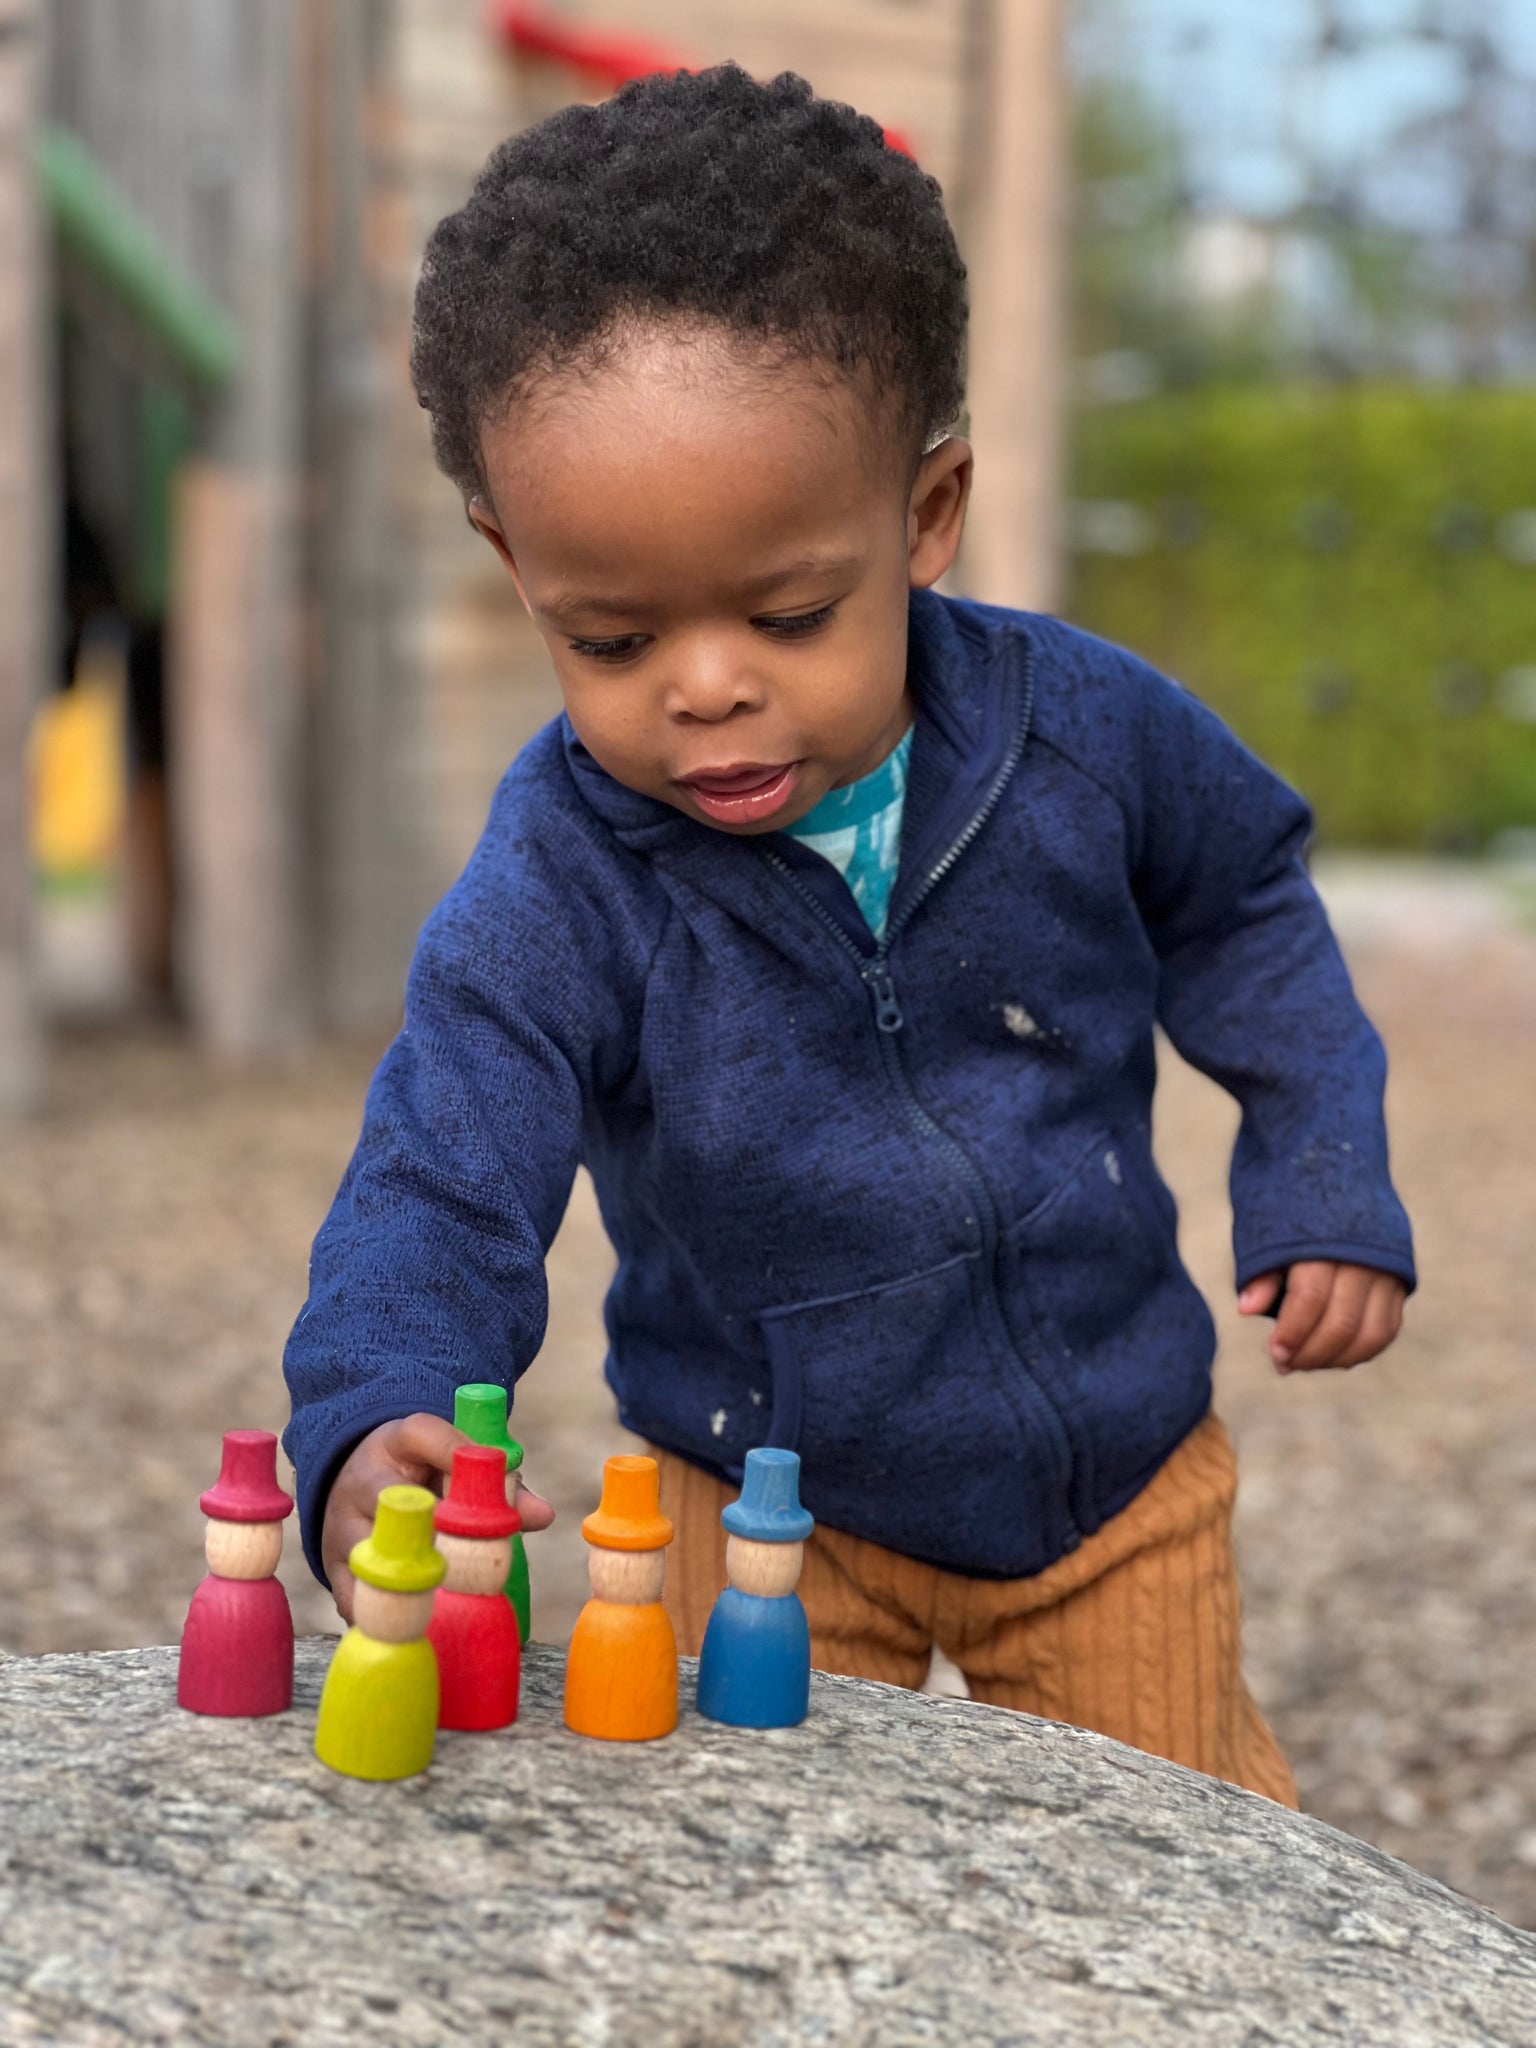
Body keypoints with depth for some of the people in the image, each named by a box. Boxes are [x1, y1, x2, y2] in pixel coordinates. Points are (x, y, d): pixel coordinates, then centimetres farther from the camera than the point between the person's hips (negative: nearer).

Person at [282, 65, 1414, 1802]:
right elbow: (438, 1190, -29)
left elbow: (1243, 906, 5)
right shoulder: (549, 903, -22)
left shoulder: (1088, 735, -16)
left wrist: (1324, 1181, 0)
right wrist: (374, 1427, -49)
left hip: (1120, 1478, 2)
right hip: (773, 1512, -1)